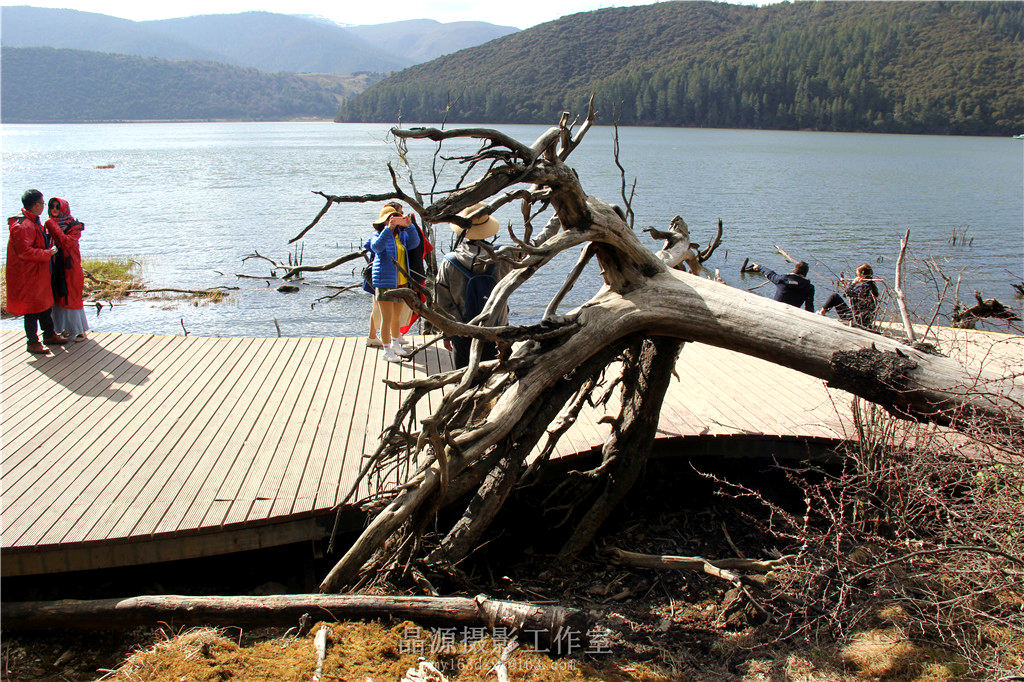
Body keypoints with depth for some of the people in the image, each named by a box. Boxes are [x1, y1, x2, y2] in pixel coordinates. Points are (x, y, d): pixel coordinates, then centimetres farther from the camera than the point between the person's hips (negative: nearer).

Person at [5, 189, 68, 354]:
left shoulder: (33, 222, 12)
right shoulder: (23, 226, -22)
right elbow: (25, 251, -26)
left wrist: (49, 245, 11)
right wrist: (47, 253, -19)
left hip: (39, 273, 10)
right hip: (28, 275, -10)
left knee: (45, 305, 19)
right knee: (32, 309, -2)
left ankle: (49, 335, 32)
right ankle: (32, 343, 7)